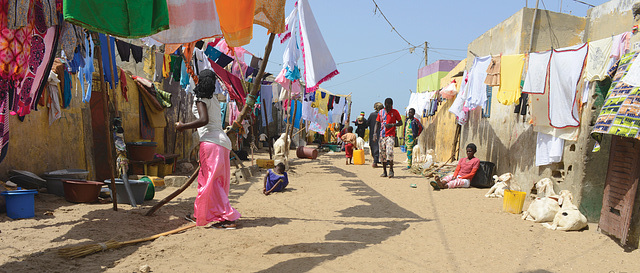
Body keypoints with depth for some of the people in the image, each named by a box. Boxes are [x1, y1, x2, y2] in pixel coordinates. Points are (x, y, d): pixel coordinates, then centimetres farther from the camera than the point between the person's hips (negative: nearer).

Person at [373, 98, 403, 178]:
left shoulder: (395, 112, 1)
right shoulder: (381, 112, 10)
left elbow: (400, 123, 4)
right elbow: (377, 123, 14)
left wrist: (392, 125, -13)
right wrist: (375, 133, 2)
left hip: (390, 136, -4)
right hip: (382, 135, 4)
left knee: (389, 152, -20)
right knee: (382, 153, 3)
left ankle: (391, 170, -9)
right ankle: (384, 171, 13)